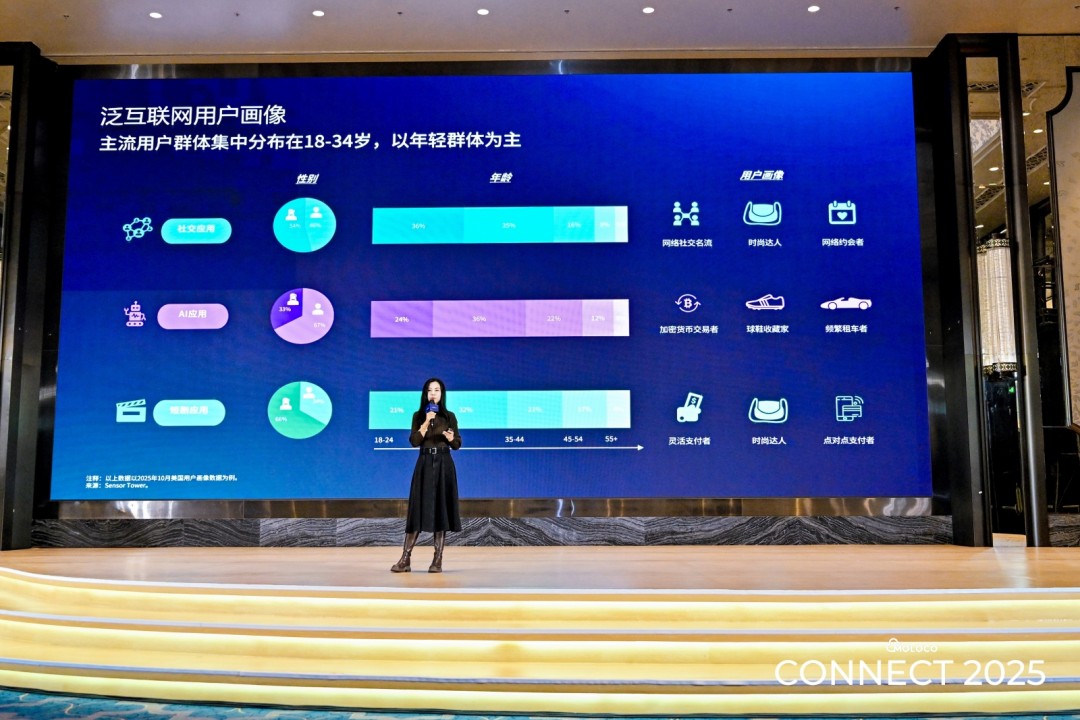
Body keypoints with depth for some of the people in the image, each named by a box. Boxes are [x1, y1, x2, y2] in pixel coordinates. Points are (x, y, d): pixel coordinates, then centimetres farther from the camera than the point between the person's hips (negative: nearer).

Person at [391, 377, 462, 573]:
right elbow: (414, 441, -6)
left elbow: (457, 444, 7)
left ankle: (438, 560, 2)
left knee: (441, 509, -2)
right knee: (418, 509, -3)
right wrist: (427, 421, -14)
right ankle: (405, 559, 0)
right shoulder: (418, 416, 6)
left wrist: (451, 439, -15)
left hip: (443, 465, 0)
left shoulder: (449, 416, 5)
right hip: (425, 464, 0)